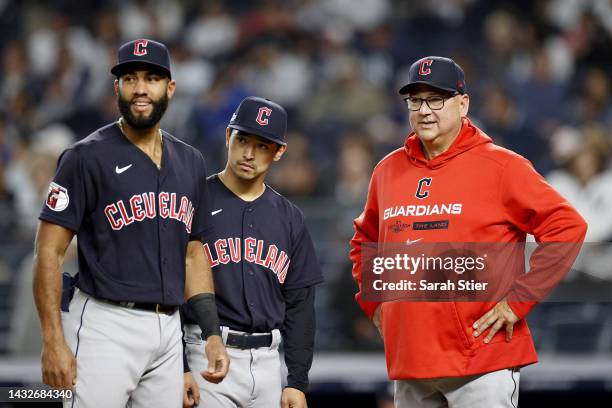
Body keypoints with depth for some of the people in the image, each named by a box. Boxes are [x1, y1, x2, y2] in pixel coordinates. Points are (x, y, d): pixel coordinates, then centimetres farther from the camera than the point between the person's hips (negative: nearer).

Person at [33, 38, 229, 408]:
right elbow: (49, 250, -8)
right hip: (105, 327, -6)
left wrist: (213, 334, 10)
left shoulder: (190, 163, 14)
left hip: (169, 331, 6)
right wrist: (53, 341, -16)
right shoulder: (88, 156, -5)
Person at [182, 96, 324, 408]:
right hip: (208, 356, -5)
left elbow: (299, 304, 13)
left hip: (267, 360, 5)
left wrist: (298, 381, 6)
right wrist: (178, 368, -12)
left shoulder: (289, 218, 12)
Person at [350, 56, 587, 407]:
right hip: (408, 363, 6)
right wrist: (374, 302, 15)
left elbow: (567, 227, -9)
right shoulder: (388, 170, 13)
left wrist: (519, 299, -12)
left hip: (483, 362, -6)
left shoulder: (500, 165, -4)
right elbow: (364, 242, 29)